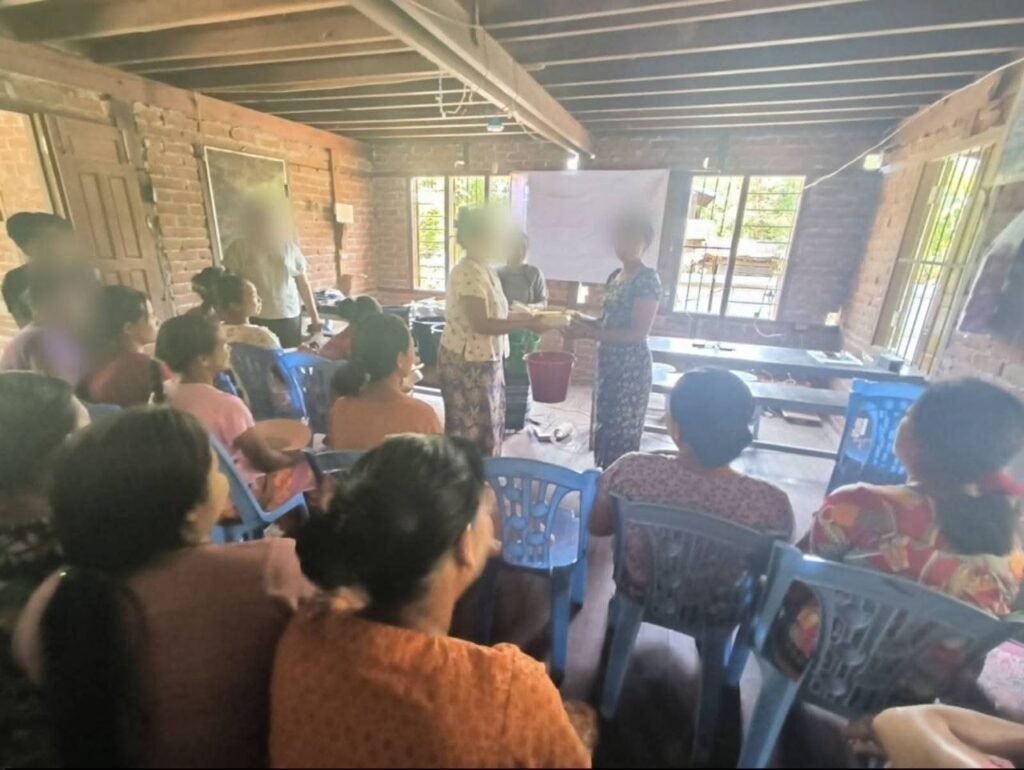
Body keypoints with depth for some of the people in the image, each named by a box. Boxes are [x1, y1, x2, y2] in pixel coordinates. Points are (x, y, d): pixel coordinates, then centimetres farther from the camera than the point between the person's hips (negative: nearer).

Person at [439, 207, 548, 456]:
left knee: (488, 426, 19)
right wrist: (528, 324, -22)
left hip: (485, 361, 10)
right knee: (472, 430, 3)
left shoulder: (485, 270, 10)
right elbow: (481, 324, -26)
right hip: (466, 363, -10)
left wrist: (527, 317, 4)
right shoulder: (467, 273, -20)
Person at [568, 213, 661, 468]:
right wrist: (586, 321, -3)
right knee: (605, 426, 16)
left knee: (622, 431, 1)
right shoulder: (615, 276, 11)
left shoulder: (648, 279, -15)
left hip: (631, 366, -9)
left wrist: (590, 333, -24)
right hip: (609, 362, 9)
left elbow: (638, 333, -20)